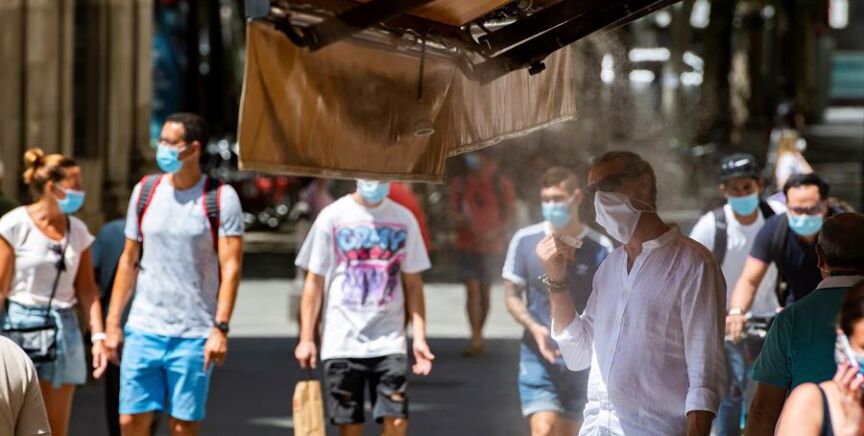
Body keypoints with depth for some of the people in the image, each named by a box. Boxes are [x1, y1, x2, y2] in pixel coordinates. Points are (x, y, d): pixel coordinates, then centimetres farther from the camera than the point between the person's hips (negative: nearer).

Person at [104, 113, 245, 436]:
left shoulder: (221, 199, -4)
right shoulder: (145, 191, 8)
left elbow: (230, 267, -7)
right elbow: (129, 260, 12)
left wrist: (220, 328, -15)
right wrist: (113, 322, 8)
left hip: (195, 334, -4)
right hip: (143, 329, 4)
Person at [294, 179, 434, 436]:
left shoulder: (404, 220, 7)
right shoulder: (332, 217, 1)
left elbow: (413, 284, 10)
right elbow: (315, 282, 3)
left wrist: (419, 337, 1)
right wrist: (306, 338, -3)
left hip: (389, 340, 1)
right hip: (341, 342, -1)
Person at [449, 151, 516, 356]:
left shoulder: (501, 183, -2)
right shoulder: (460, 183, 1)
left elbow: (510, 213, 3)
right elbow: (453, 211, 6)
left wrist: (496, 232, -13)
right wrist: (460, 218, -18)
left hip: (491, 245, 0)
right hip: (467, 245, 0)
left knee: (485, 291, 10)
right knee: (472, 291, -11)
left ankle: (479, 335, 24)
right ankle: (476, 341, -15)